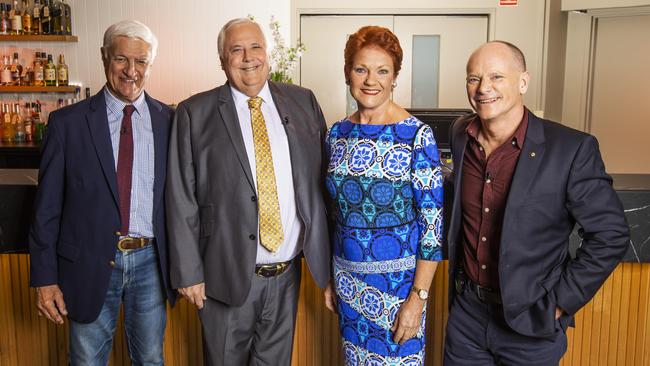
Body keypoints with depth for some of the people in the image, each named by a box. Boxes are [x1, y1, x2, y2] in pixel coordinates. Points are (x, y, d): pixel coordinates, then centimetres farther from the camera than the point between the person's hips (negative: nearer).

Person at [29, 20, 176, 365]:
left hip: (150, 261, 1)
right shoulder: (67, 122, -4)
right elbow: (46, 208, -2)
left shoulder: (169, 121, 0)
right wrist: (44, 277, -4)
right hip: (90, 264, -1)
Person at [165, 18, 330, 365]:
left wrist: (324, 256, 2)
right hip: (226, 274, -2)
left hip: (287, 272, 3)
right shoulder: (195, 113, -4)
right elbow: (181, 200, -5)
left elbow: (321, 180, 4)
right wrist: (188, 272, -7)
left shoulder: (302, 102, 3)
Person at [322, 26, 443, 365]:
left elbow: (432, 222, -13)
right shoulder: (337, 133, 1)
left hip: (398, 280, -4)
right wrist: (330, 278, 12)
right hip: (348, 278, 5)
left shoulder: (417, 135, -14)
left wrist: (418, 298, -16)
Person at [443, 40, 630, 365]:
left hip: (530, 325, -4)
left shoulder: (572, 149, -17)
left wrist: (558, 305, -11)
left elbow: (610, 236, -11)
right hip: (467, 310, 4)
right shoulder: (460, 134, -1)